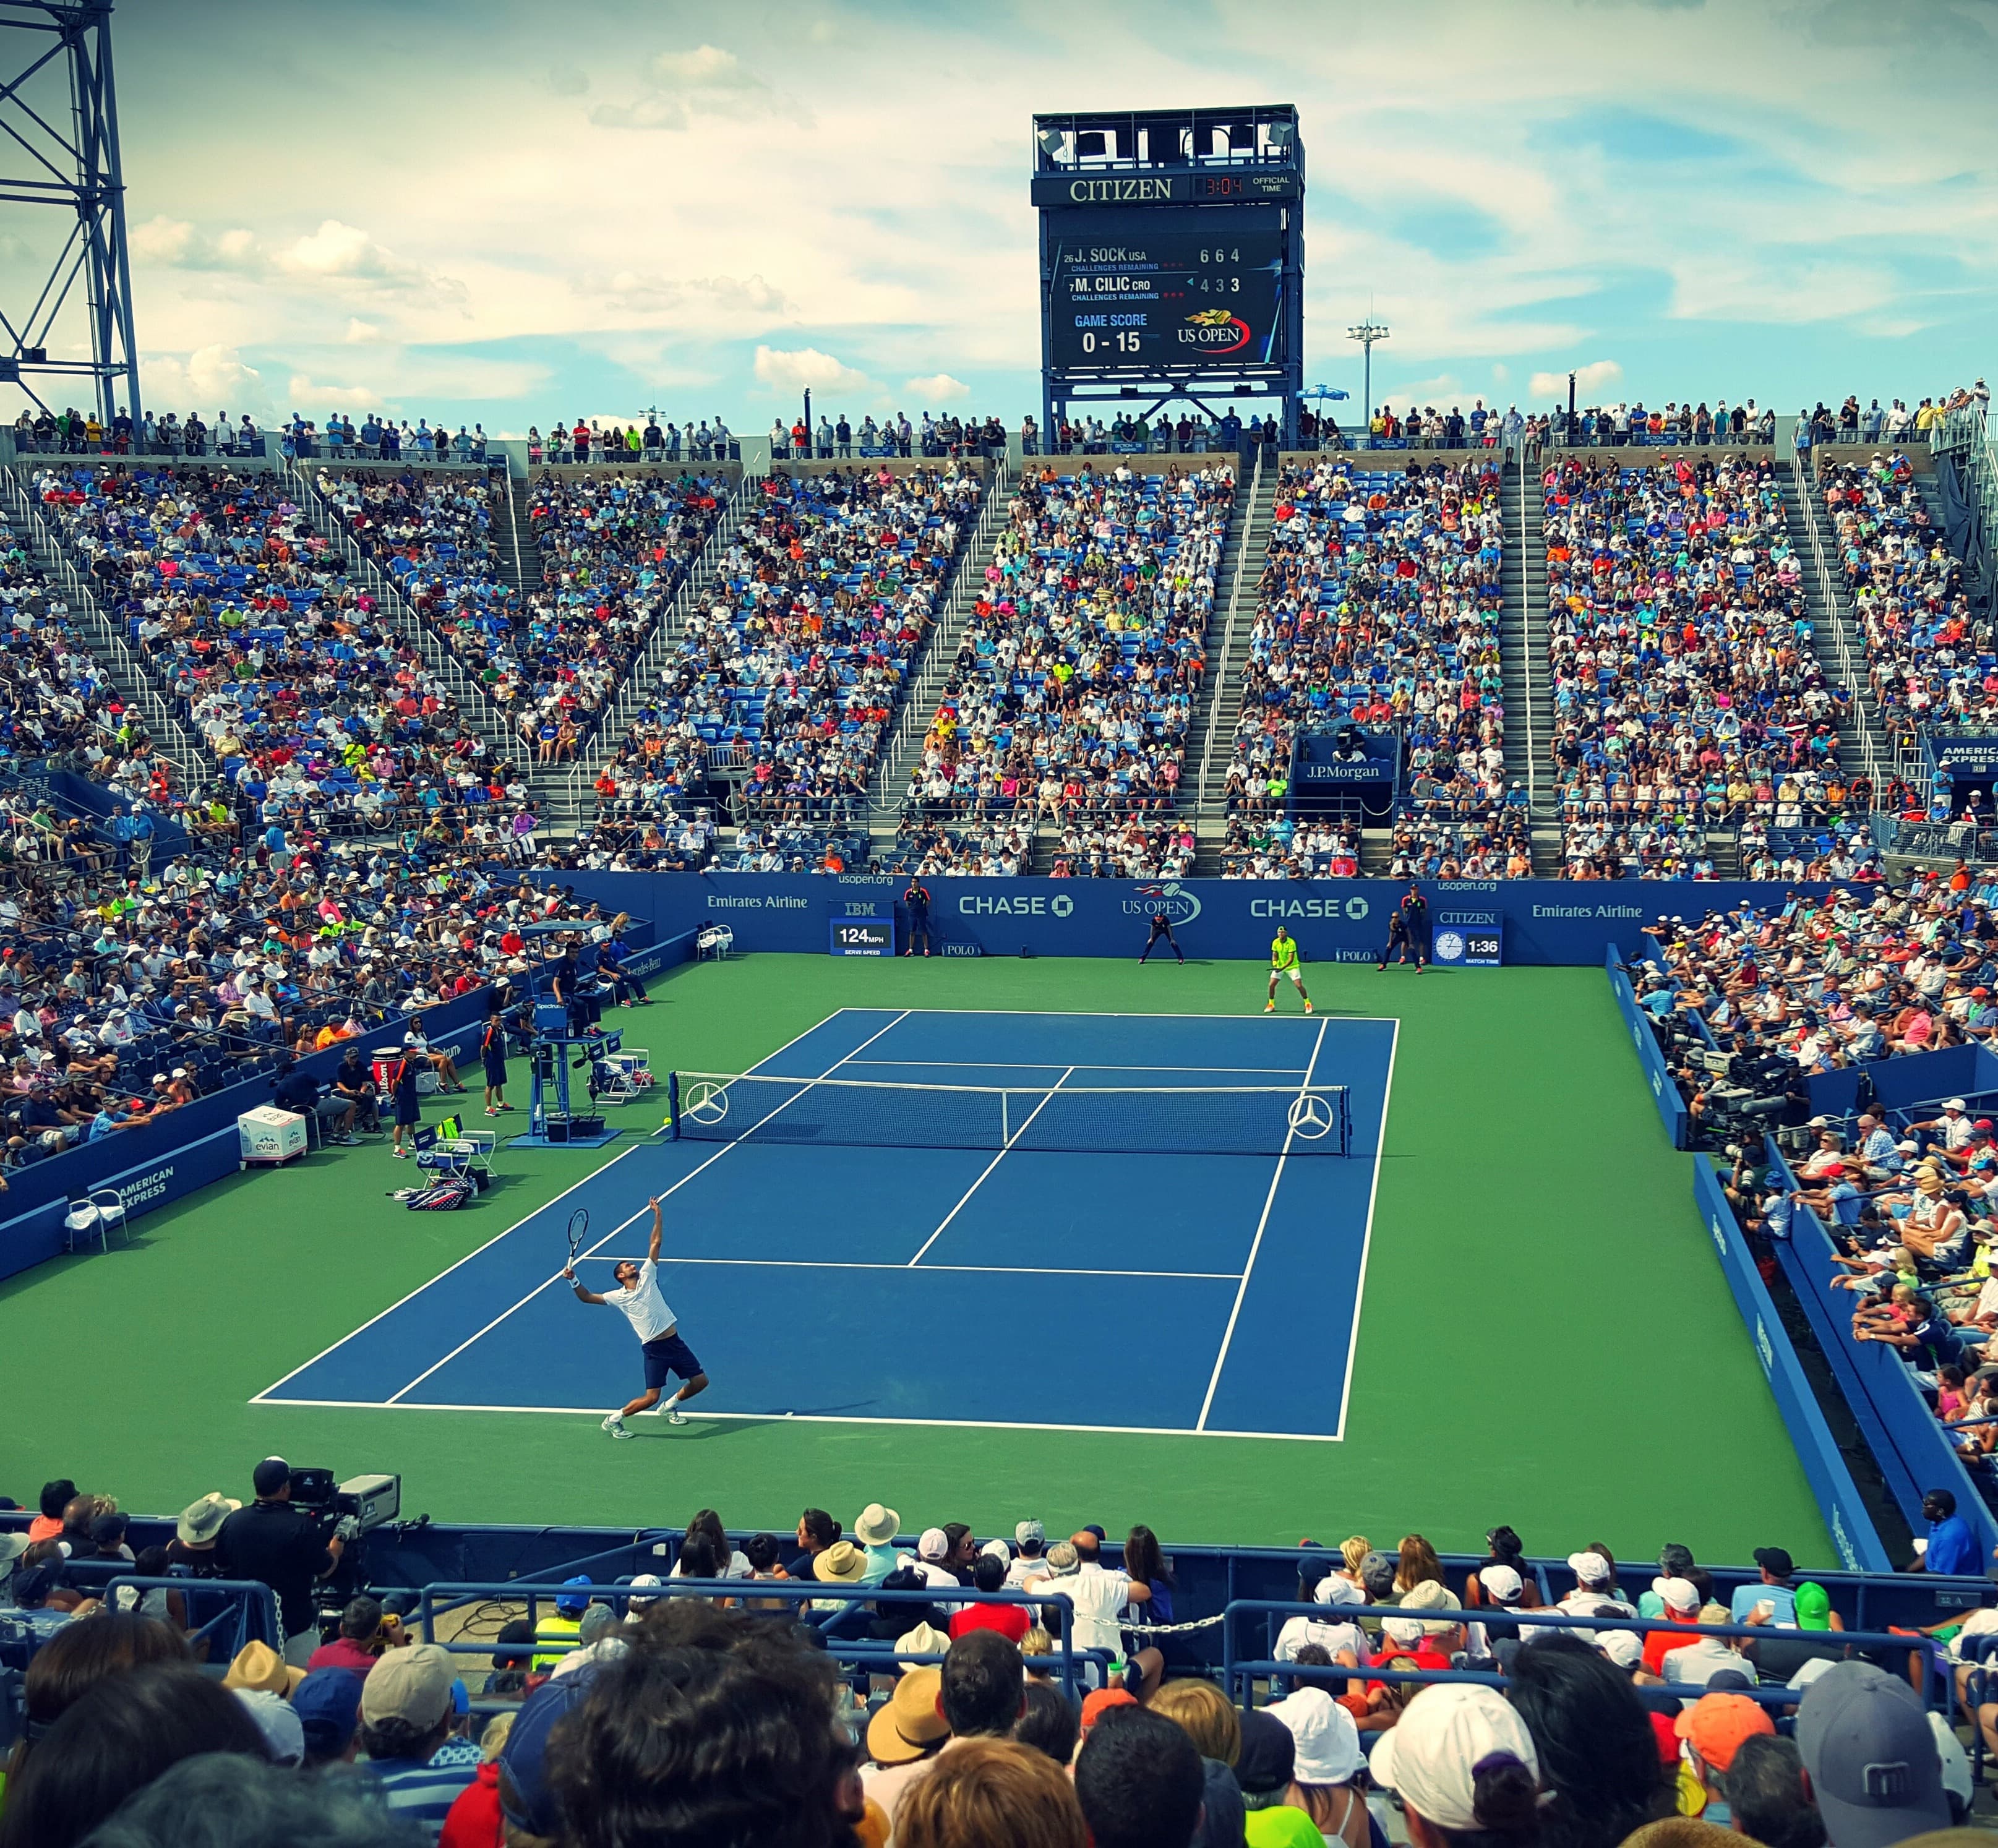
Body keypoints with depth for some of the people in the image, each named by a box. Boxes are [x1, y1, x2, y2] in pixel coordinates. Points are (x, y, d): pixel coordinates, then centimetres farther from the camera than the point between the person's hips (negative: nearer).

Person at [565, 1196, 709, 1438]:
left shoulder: (647, 1276, 7)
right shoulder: (618, 1297, 0)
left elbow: (656, 1242, 6)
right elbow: (586, 1297, 2)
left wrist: (658, 1214, 0)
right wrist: (574, 1280, -15)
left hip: (675, 1342, 4)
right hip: (654, 1348, -4)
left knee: (700, 1382, 8)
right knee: (650, 1398, -10)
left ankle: (671, 1406, 34)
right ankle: (614, 1420, 11)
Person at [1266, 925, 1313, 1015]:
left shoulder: (1291, 943, -22)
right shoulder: (1275, 942, -7)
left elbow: (1291, 959, -25)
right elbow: (1275, 955, 0)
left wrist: (1282, 968, -36)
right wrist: (1275, 964, -21)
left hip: (1292, 966, -4)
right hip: (1279, 966, 4)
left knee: (1299, 985, -13)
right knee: (1271, 985, -4)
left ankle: (1308, 1004, 4)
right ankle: (1271, 1005, 13)